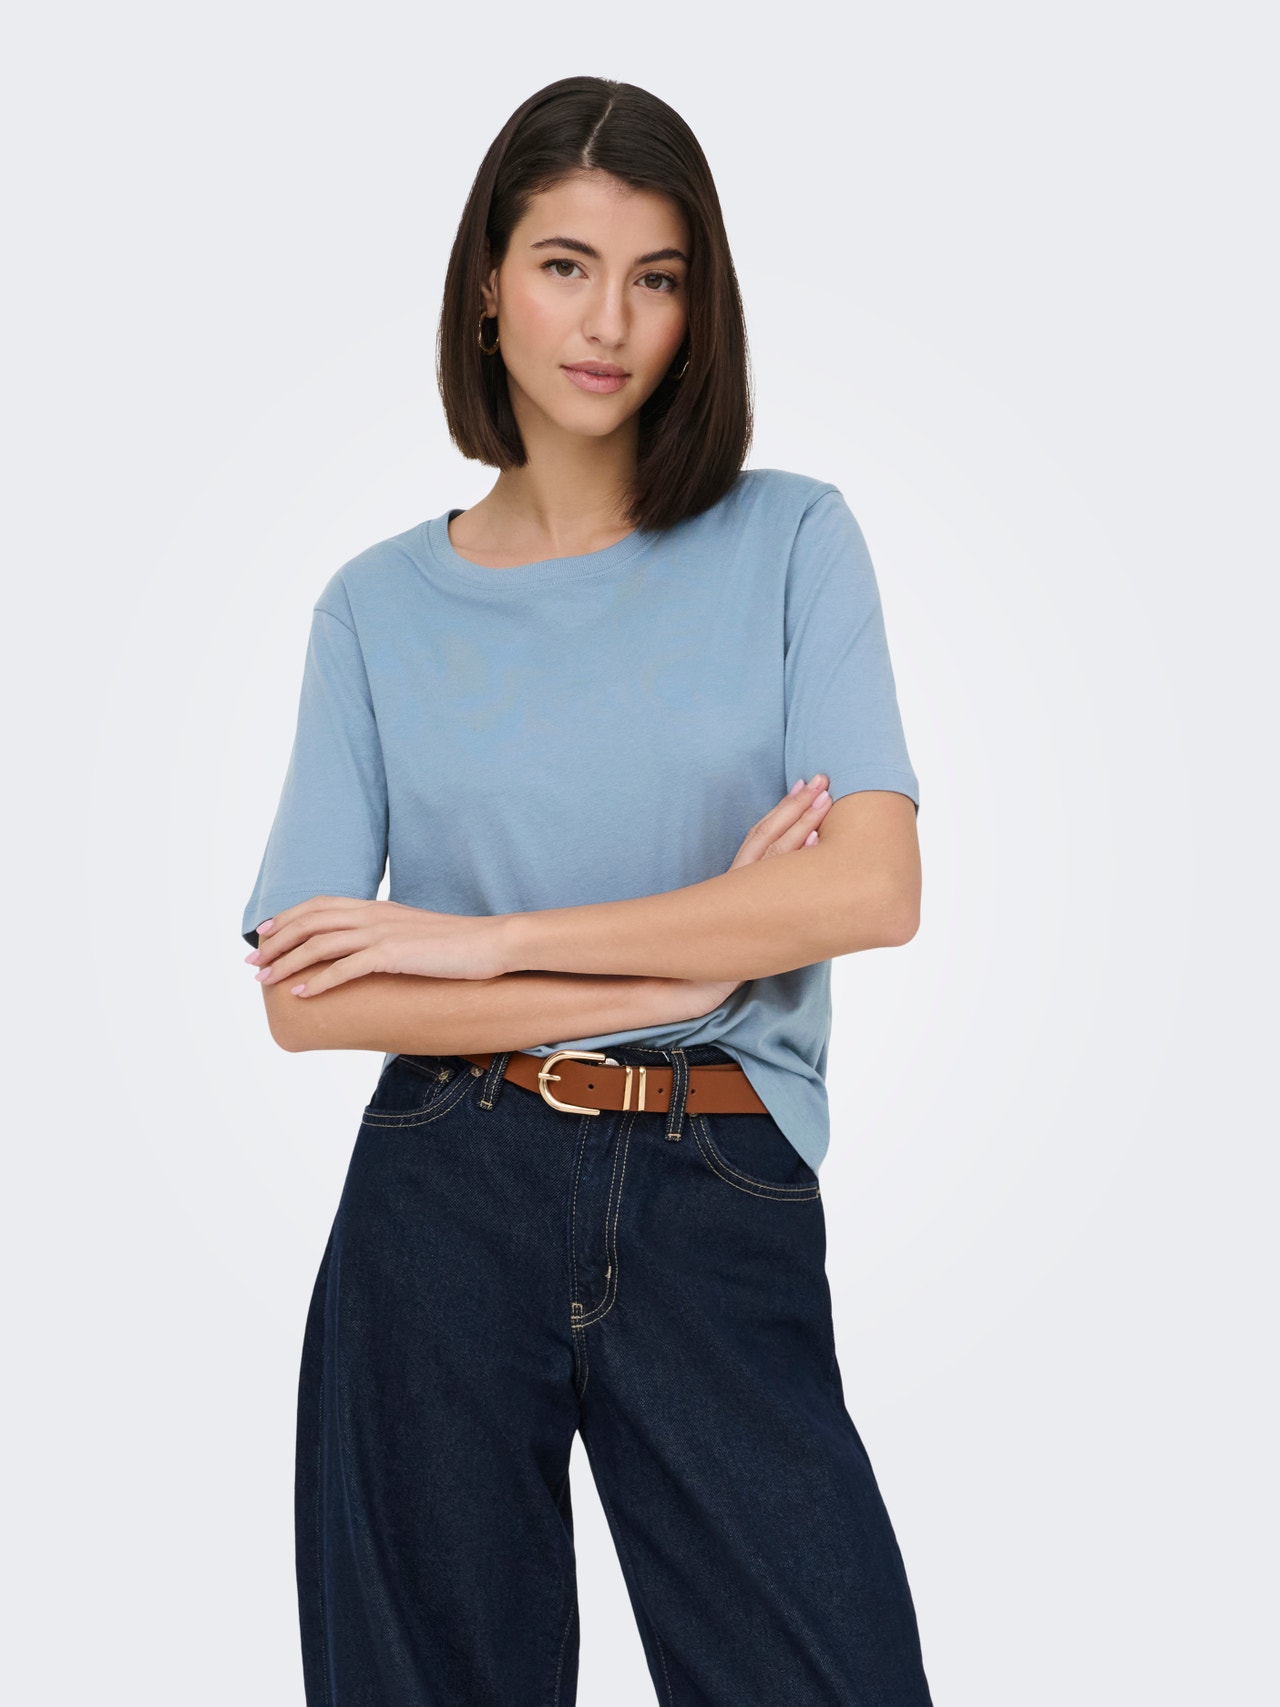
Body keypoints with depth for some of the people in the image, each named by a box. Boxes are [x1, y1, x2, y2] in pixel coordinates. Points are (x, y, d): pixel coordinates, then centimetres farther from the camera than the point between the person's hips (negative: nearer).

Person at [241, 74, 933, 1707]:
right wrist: (670, 973, -10)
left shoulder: (791, 541, 2)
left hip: (722, 1216, -1)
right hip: (445, 1207, 1)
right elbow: (304, 997, -4)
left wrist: (484, 938, -10)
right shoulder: (380, 605, 4)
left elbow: (873, 889, -11)